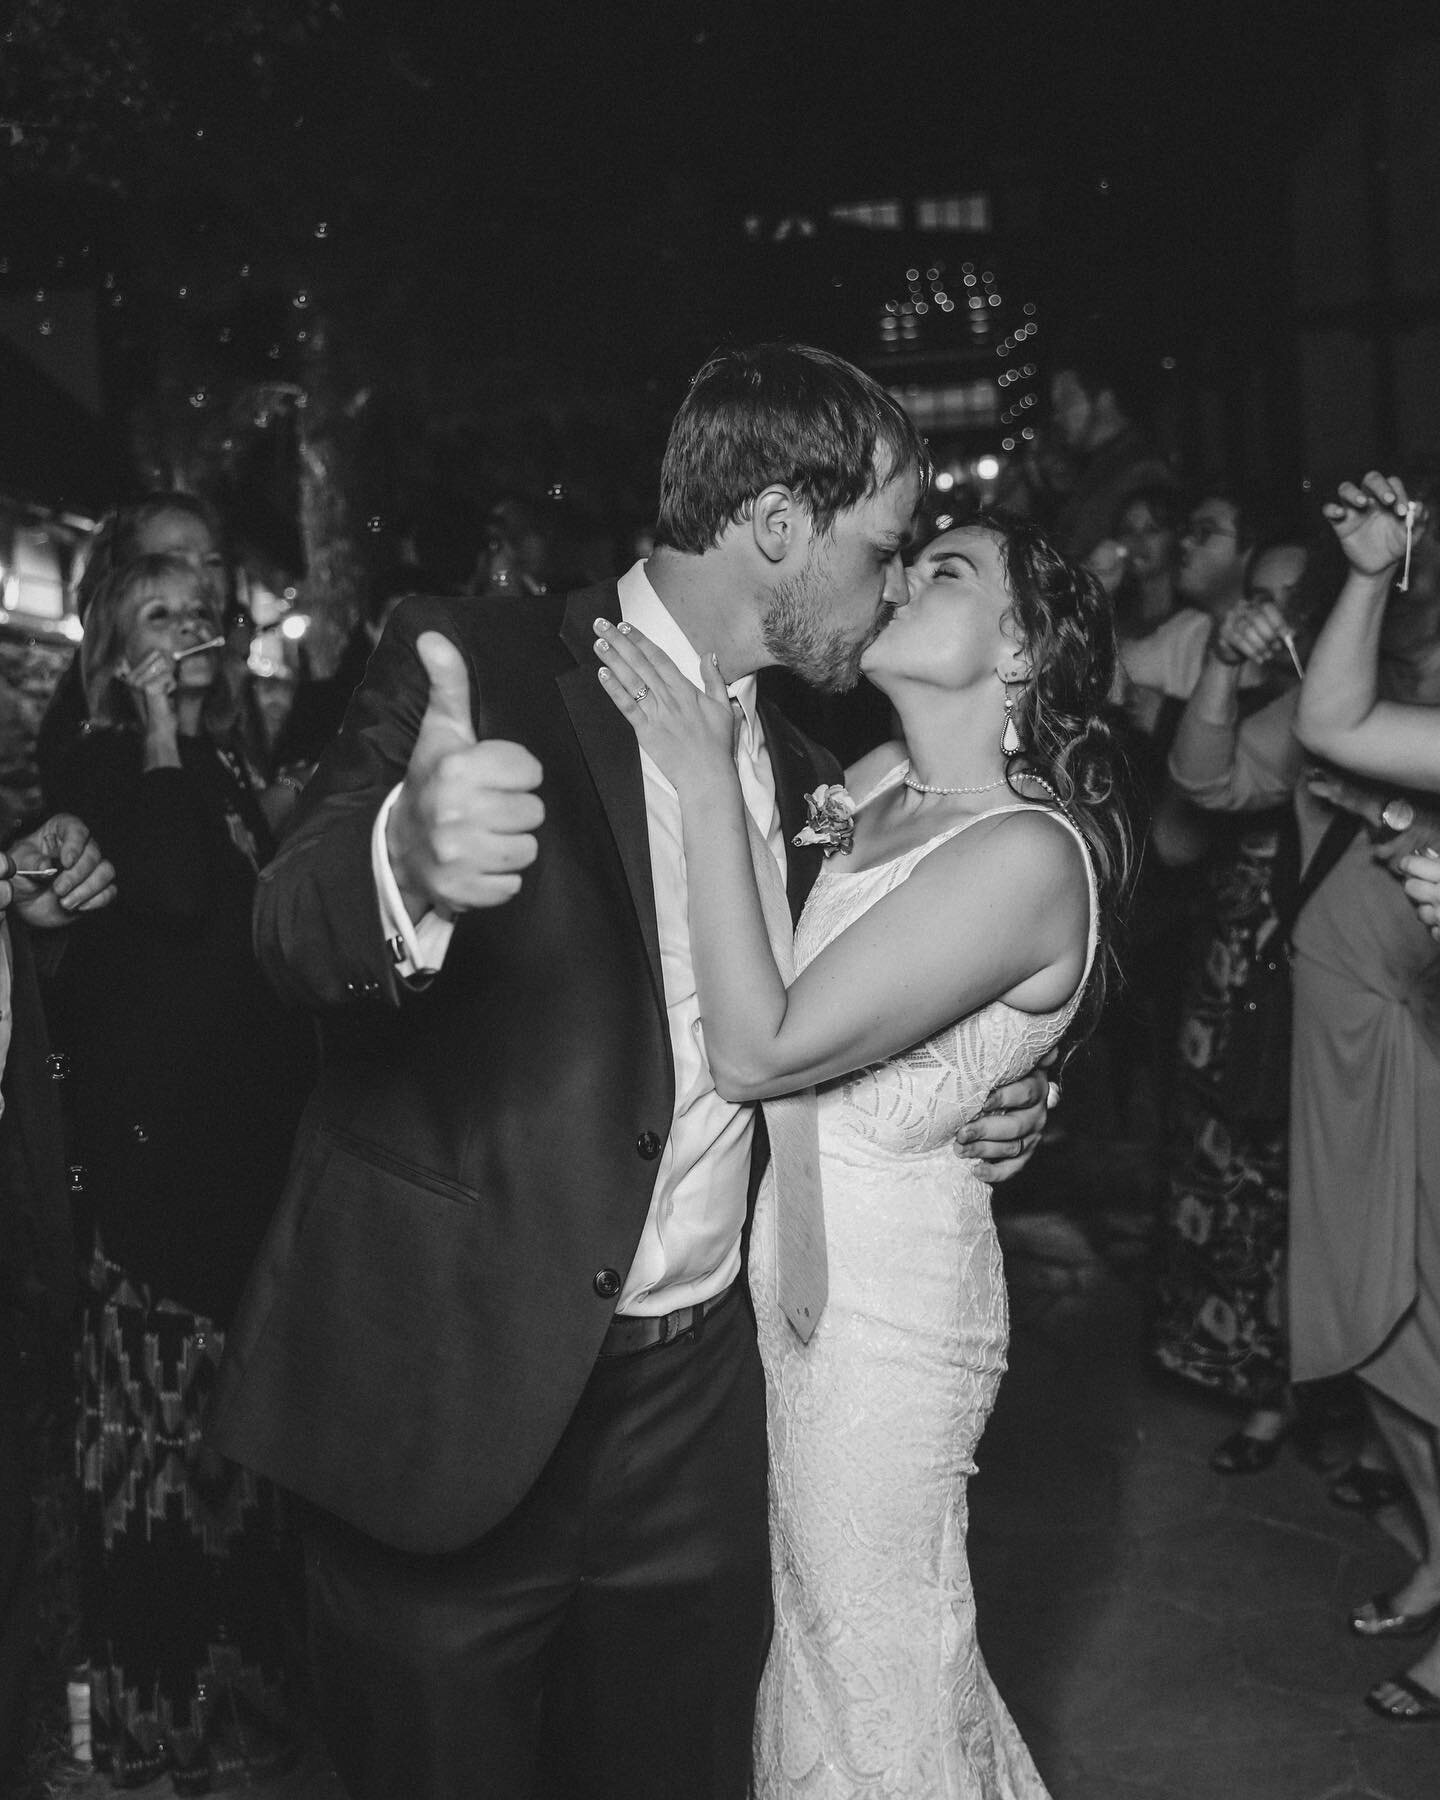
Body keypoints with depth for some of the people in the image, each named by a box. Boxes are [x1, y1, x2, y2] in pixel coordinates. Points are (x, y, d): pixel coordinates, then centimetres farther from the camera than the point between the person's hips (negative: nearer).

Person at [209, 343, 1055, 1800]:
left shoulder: (796, 766, 10)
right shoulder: (476, 668, -9)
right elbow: (292, 926, -22)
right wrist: (404, 862, -45)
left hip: (697, 1405, 6)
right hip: (459, 1396, -5)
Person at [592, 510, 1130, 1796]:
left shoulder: (1028, 855, -23)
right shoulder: (882, 781, 2)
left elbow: (758, 1051, -25)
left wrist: (710, 783, -22)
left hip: (884, 1303, -7)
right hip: (796, 1269, 7)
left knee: (880, 1684, 13)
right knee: (823, 1632, 25)